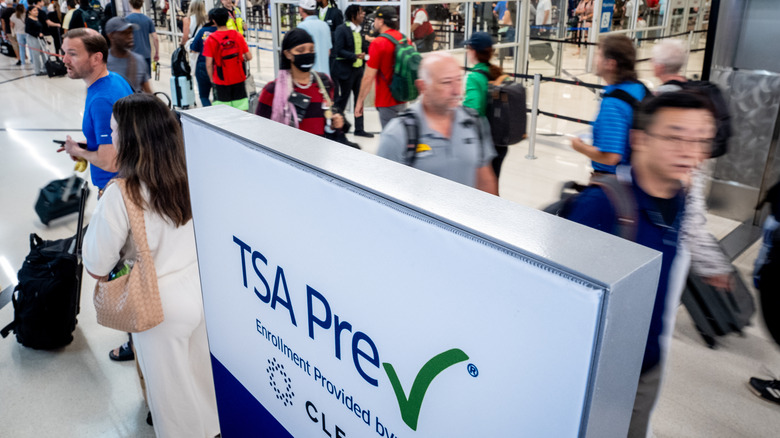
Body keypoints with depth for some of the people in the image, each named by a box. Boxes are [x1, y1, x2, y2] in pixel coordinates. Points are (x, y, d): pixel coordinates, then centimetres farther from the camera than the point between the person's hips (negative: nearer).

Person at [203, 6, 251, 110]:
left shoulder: (211, 39, -8)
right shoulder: (237, 35, -2)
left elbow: (209, 64, -11)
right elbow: (249, 57, -1)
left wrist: (212, 79, 4)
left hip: (222, 81, -2)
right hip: (239, 79, 2)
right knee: (242, 109, 7)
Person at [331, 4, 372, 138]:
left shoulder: (360, 29, 9)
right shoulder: (342, 29, -12)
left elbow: (364, 47, 12)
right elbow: (338, 50, -17)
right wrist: (356, 56, -26)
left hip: (359, 69, 7)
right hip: (346, 70, -7)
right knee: (342, 98, 3)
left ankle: (359, 129, 20)